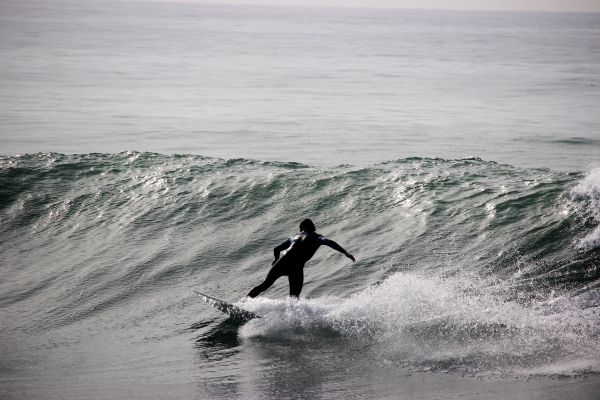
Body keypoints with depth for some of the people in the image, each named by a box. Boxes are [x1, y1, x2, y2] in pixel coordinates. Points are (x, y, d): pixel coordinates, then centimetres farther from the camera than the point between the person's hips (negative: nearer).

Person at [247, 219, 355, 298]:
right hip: (296, 267, -4)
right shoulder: (317, 237, 16)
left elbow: (276, 249, 33)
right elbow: (329, 242, -5)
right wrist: (345, 253, -9)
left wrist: (277, 260, 54)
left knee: (265, 285, 16)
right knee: (294, 297, 9)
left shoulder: (294, 237, 28)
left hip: (283, 262, 4)